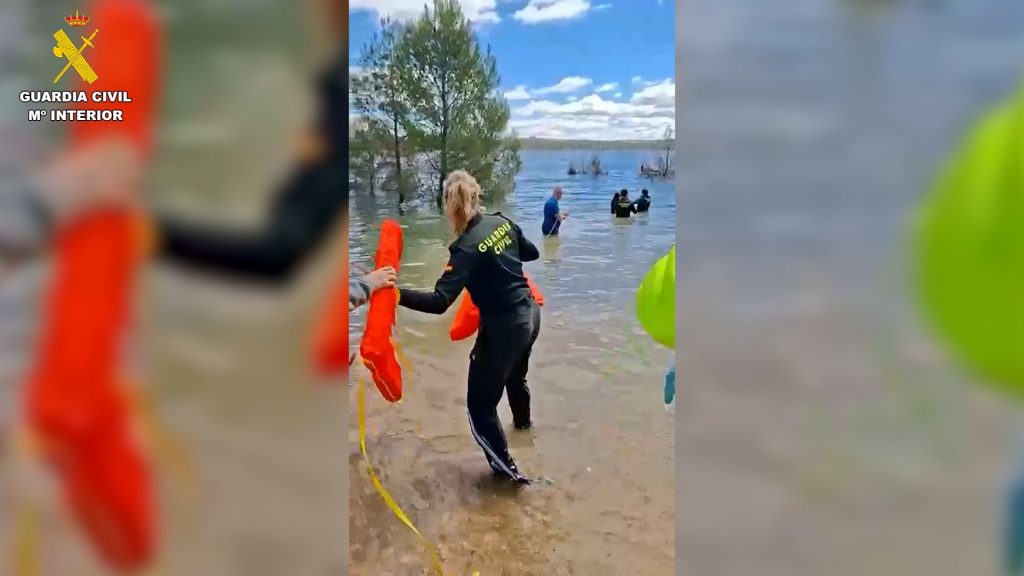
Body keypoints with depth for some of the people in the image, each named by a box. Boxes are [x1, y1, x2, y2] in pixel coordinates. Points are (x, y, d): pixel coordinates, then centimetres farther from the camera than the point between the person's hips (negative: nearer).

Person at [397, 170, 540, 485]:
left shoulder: (467, 247, -23)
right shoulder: (502, 221, -3)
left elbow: (439, 301, -30)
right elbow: (532, 253, 15)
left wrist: (397, 294, -32)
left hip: (503, 327, -8)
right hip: (529, 315, 8)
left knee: (480, 404, 6)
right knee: (515, 374, 36)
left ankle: (506, 470, 12)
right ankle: (523, 421, 63)